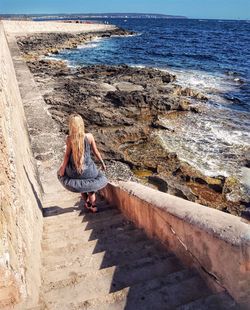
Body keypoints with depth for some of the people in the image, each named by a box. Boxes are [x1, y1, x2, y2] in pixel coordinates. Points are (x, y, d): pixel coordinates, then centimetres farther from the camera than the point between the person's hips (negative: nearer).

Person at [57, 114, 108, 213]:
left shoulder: (69, 138, -15)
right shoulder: (89, 136, -13)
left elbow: (67, 155, -9)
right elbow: (96, 152, -3)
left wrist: (62, 169, 4)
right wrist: (102, 163, 13)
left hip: (74, 170, 1)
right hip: (87, 169, 0)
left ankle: (87, 202, 36)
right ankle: (92, 205, 28)